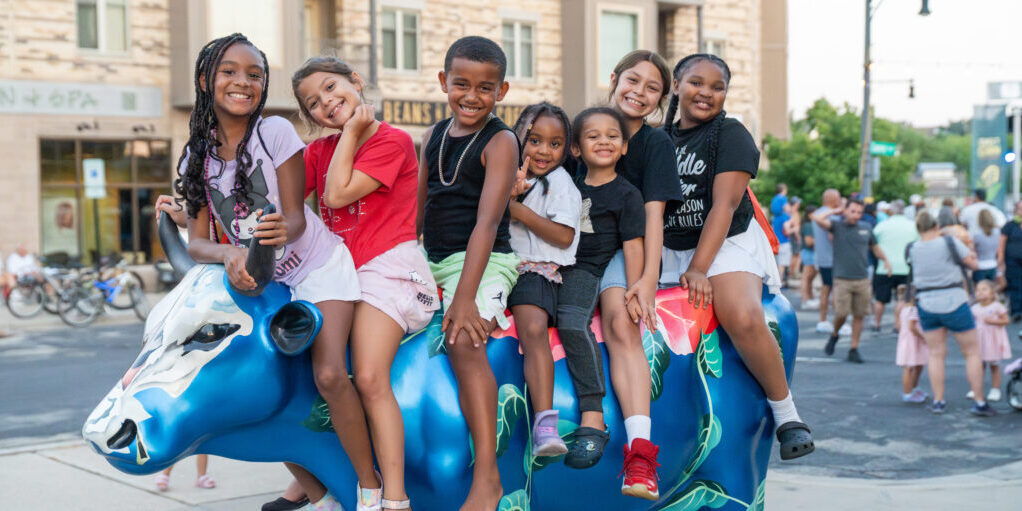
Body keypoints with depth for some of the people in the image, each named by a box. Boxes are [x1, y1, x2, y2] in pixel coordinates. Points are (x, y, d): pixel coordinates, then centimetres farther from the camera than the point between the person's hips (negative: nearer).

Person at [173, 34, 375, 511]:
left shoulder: (275, 132, -9)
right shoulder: (198, 156, 1)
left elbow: (295, 216, -11)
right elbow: (196, 241, -4)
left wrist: (284, 230, -35)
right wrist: (230, 255, -26)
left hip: (318, 266, -4)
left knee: (329, 374, -22)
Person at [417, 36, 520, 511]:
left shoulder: (501, 141, -9)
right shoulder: (434, 135, 11)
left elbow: (487, 221, -18)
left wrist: (464, 297, -27)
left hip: (484, 261, -8)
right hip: (431, 260, 8)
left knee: (463, 341, -30)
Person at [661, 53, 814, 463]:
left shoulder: (731, 135, -1)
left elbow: (724, 204, -11)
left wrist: (699, 268, -21)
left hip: (728, 245, -6)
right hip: (669, 252, 6)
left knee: (743, 318, -32)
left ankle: (786, 412, -16)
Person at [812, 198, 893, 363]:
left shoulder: (866, 228, 10)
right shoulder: (837, 225, -1)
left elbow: (875, 247, 24)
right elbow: (817, 218, -16)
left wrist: (886, 260, 9)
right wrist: (835, 212, -4)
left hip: (862, 279, 3)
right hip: (842, 279, -3)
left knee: (859, 315, 3)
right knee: (841, 314, -8)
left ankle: (854, 350, 11)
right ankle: (834, 335, 23)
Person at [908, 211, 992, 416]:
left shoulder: (912, 249, -1)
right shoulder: (950, 242, -11)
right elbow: (973, 264, -3)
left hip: (926, 305, 3)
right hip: (954, 303, -3)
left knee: (936, 354, 12)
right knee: (972, 352, 7)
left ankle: (938, 401, 11)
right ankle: (979, 402, 8)